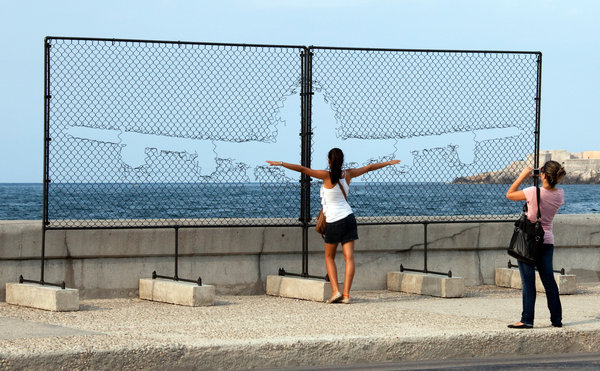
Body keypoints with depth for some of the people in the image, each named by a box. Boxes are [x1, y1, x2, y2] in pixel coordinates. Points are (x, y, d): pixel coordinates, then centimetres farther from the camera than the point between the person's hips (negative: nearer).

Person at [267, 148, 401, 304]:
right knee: (349, 257, -1)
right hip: (348, 218, 3)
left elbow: (303, 169, -17)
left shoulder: (327, 176, -11)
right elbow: (369, 167, 18)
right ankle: (346, 294, -9)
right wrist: (389, 163, 32)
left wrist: (281, 163, -16)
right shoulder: (348, 174, 3)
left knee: (329, 257, 12)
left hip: (333, 222, -3)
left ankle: (335, 291, -3)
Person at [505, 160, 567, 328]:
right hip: (547, 240, 6)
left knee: (528, 282, -3)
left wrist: (522, 176, -2)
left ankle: (527, 319, -3)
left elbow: (509, 194, -6)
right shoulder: (560, 194, -2)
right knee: (549, 281, 12)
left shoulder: (534, 192, -19)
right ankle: (557, 319, 15)